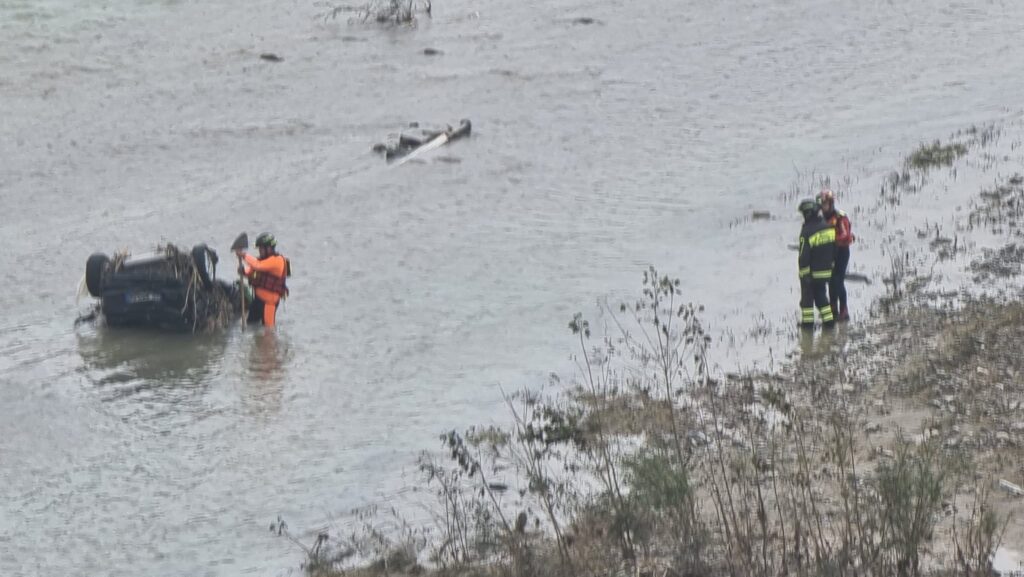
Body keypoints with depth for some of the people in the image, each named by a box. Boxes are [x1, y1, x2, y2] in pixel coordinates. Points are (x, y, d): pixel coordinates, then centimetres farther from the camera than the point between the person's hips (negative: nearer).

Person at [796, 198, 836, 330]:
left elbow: (804, 256, -20)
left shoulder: (807, 232, -22)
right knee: (821, 295, 17)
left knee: (807, 296, 8)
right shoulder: (829, 227, -1)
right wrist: (831, 264, 20)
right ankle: (829, 320, 14)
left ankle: (807, 321, 11)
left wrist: (804, 273, -13)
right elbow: (834, 248, 9)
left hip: (811, 272, -6)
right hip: (826, 271, 6)